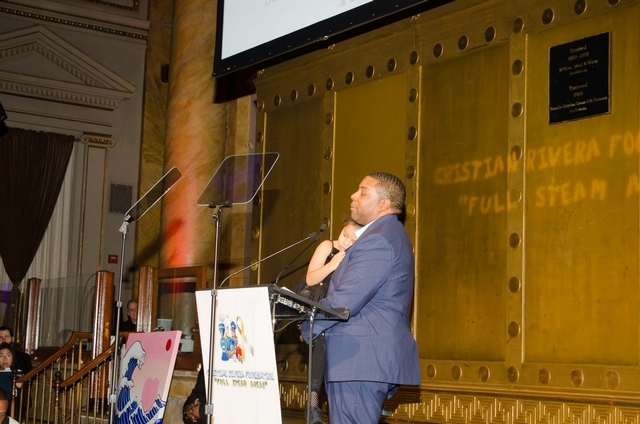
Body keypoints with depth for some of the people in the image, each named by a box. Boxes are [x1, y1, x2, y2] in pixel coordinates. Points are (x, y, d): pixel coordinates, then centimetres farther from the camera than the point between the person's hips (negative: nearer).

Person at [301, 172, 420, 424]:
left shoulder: (378, 240, -15)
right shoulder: (388, 235, 20)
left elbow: (344, 301, -20)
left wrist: (308, 327, -6)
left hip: (360, 361, -11)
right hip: (372, 358, 11)